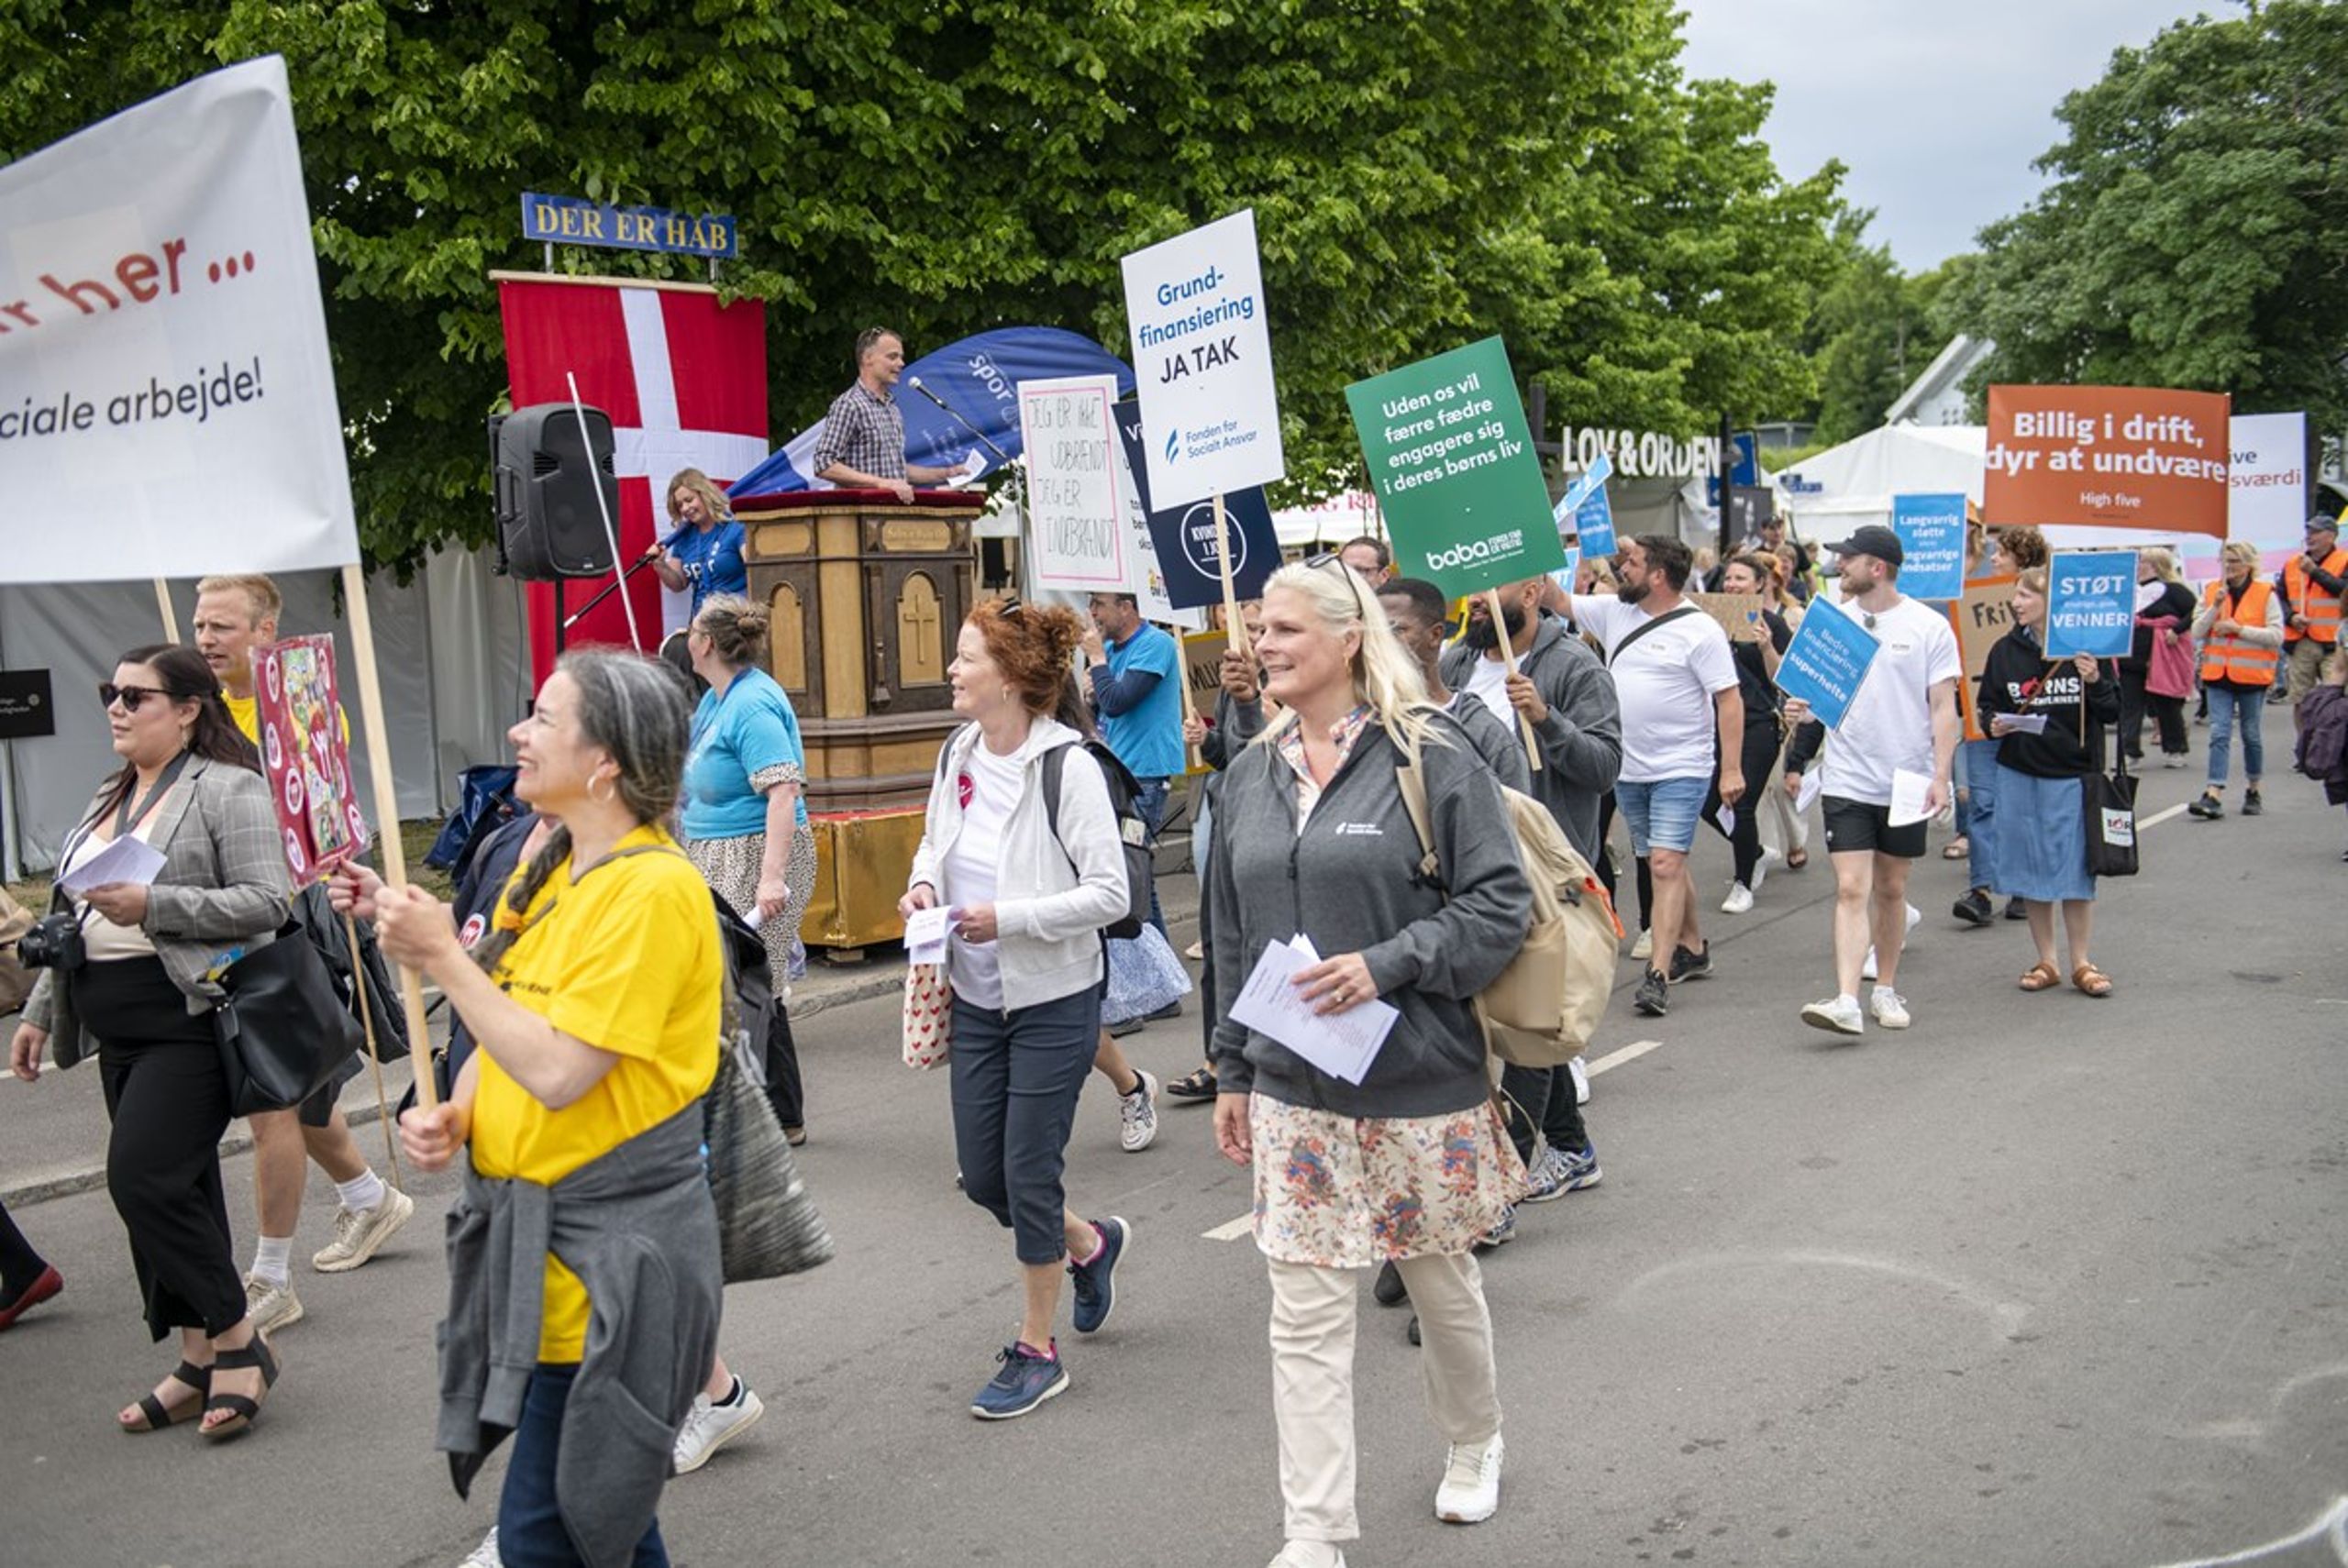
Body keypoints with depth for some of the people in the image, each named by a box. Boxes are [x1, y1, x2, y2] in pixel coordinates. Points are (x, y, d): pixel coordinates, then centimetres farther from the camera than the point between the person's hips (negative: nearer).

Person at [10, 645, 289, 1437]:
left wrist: (153, 905, -22)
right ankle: (201, 1358, 19)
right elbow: (76, 916, 22)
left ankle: (235, 1339, 2)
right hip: (117, 1026, 8)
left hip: (189, 1019, -8)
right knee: (174, 1190, 10)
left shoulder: (228, 790, -7)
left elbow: (266, 901, -17)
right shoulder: (110, 798, 18)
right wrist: (40, 1011, 19)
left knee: (144, 1179, -14)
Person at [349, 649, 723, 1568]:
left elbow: (557, 1069, -23)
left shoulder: (651, 888, -19)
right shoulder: (548, 868, 9)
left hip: (608, 1249, -9)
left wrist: (444, 960, -16)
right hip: (533, 1225, 9)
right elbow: (506, 1022, 16)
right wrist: (454, 1115, -2)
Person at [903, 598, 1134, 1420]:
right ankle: (1090, 1242, 42)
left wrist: (1009, 918, -24)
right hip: (976, 999, 7)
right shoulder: (958, 753, 2)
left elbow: (1109, 893, -18)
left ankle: (1037, 1351, 20)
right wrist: (924, 882, -3)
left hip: (1053, 1001, -7)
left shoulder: (1067, 766, -19)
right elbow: (935, 839, 19)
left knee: (1029, 1176, 1)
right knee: (982, 1176, 12)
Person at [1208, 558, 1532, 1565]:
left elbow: (1500, 904, -11)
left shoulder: (1430, 758, -9)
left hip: (1421, 1083, -3)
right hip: (1294, 1091, 4)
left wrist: (1386, 967, -21)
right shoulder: (1249, 780, 8)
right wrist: (1233, 1070, 15)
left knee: (1441, 1283, 16)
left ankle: (1474, 1445, 44)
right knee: (1305, 1318, 2)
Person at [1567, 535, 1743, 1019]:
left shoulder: (1698, 630, -11)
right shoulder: (1613, 612, 6)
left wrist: (1732, 769, -17)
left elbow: (1729, 700, -12)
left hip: (1681, 770, -7)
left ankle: (1658, 976, -15)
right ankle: (1692, 949, 34)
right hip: (1629, 770, 7)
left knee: (1665, 865, -14)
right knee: (1663, 864, 17)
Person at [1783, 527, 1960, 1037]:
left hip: (1907, 783, -1)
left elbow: (1944, 708, -3)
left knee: (1891, 889, 12)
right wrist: (1802, 711, -11)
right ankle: (1846, 1001, -14)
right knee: (1852, 889, -8)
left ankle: (1885, 989, 27)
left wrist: (1940, 775, -12)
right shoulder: (1832, 621, 4)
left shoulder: (1929, 626, -4)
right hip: (1847, 780, 1)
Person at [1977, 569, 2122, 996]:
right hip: (2019, 776, 3)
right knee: (2031, 869, 7)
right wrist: (1994, 723, -8)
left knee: (2076, 869, 3)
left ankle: (2081, 963, 16)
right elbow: (1987, 704, 13)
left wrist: (2095, 683, -19)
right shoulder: (2005, 650, 3)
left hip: (2073, 775, -2)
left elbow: (2114, 711, -1)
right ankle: (2046, 961, 20)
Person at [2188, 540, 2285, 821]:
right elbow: (2196, 633, 0)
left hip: (2252, 675, -2)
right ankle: (2213, 796, -14)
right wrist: (2216, 606, -11)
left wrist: (2239, 629, -15)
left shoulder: (2266, 594, -2)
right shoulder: (2211, 592, 7)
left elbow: (2276, 635, -9)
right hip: (2218, 674, 2)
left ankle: (2252, 791, 27)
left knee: (2251, 734, 10)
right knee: (2219, 734, -7)